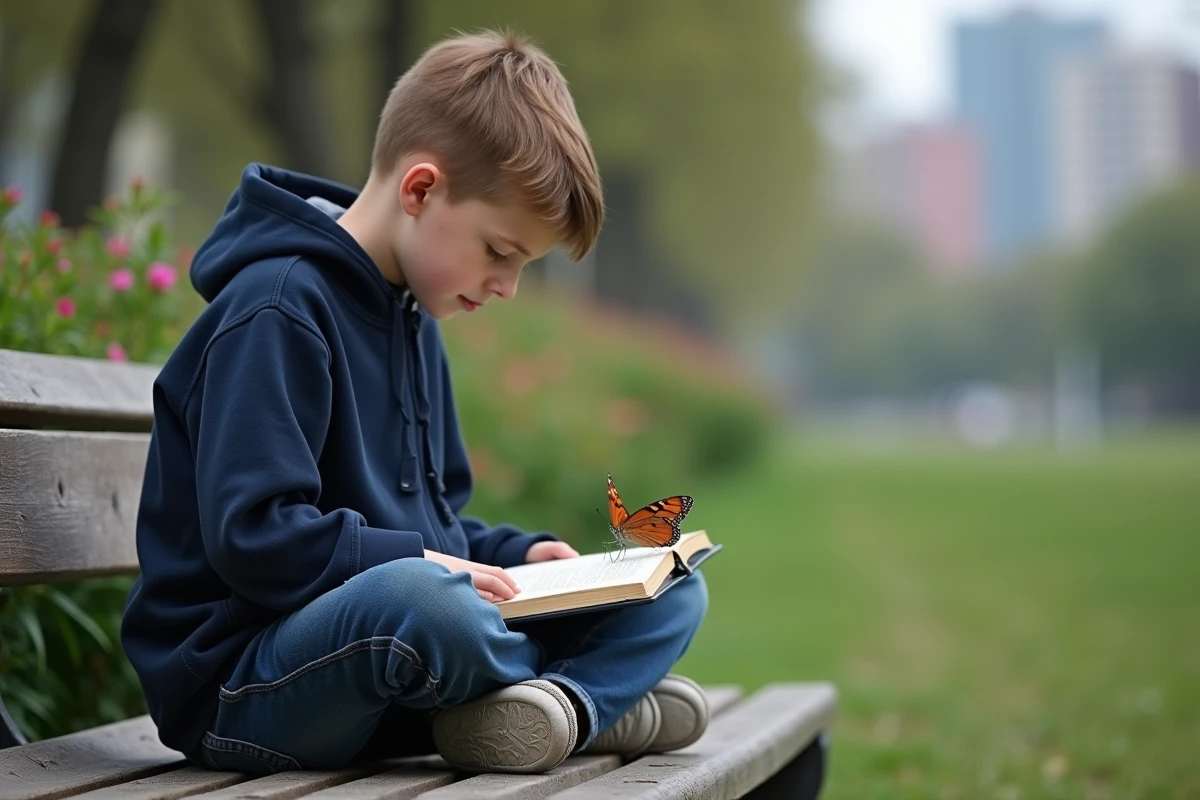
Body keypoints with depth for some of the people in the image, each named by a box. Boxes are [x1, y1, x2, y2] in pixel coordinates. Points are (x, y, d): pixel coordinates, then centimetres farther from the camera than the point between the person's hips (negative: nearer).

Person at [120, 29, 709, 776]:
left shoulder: (412, 318, 17)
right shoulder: (276, 312, -15)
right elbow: (252, 537, -23)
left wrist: (519, 553, 7)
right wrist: (426, 563, -20)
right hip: (242, 681, -9)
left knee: (671, 592, 6)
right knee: (420, 597, -42)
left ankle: (557, 706, -22)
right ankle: (599, 693, -13)